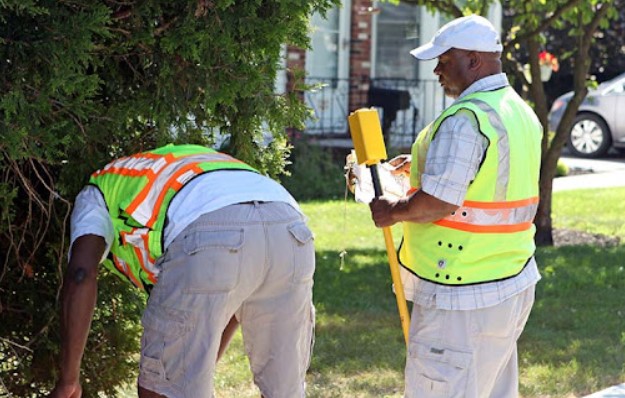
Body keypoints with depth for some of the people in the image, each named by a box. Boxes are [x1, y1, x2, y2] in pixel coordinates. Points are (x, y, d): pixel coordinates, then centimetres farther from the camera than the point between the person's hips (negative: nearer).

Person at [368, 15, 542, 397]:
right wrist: (424, 164, 23)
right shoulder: (521, 112, 12)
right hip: (515, 283, 10)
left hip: (463, 295, -10)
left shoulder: (465, 119, -19)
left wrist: (392, 212, -6)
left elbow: (438, 203, -24)